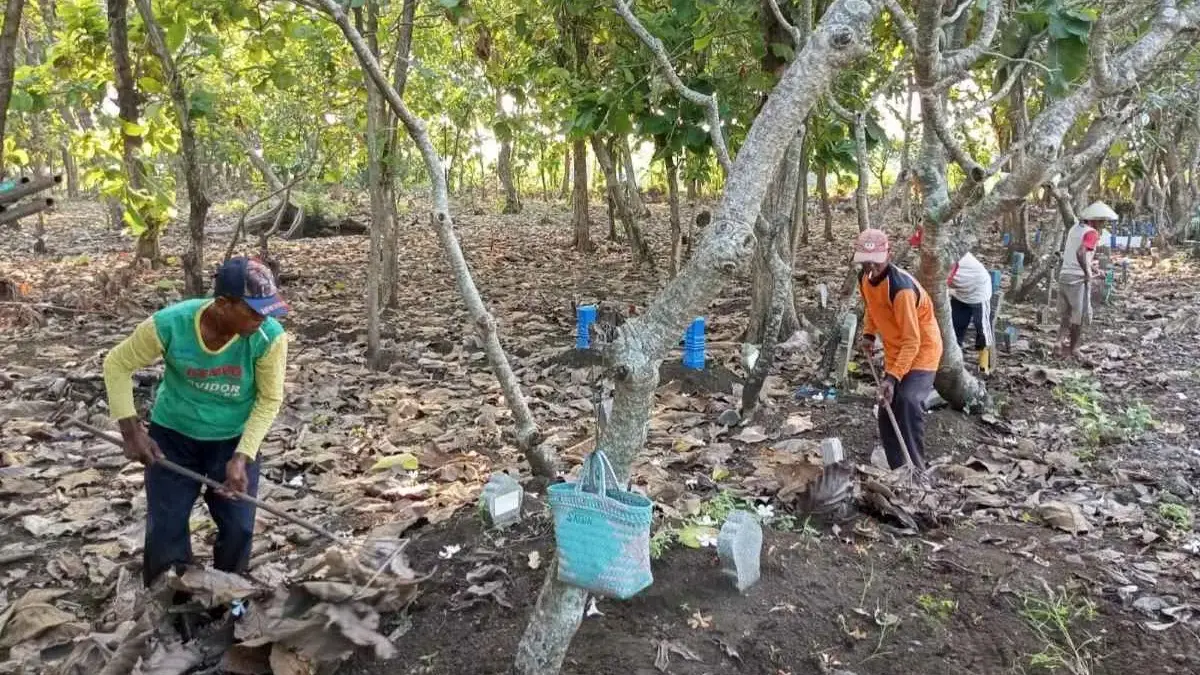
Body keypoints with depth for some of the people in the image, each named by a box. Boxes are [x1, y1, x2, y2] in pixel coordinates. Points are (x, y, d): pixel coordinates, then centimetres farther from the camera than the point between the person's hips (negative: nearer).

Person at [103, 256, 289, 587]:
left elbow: (269, 399, -14)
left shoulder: (269, 337, -27)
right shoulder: (169, 324, -27)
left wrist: (242, 457, -22)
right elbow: (117, 365, -9)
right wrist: (131, 430, -15)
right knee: (165, 528, 5)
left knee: (238, 528, 3)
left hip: (235, 439, 0)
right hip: (172, 434, 0)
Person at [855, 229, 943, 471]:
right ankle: (899, 471, 20)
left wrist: (893, 377, -36)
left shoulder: (901, 287, -30)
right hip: (895, 353, 8)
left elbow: (912, 341, -30)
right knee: (887, 414, 8)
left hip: (921, 351, -8)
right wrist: (869, 334, 4)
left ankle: (916, 471, -22)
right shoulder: (864, 278, -6)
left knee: (908, 402, -29)